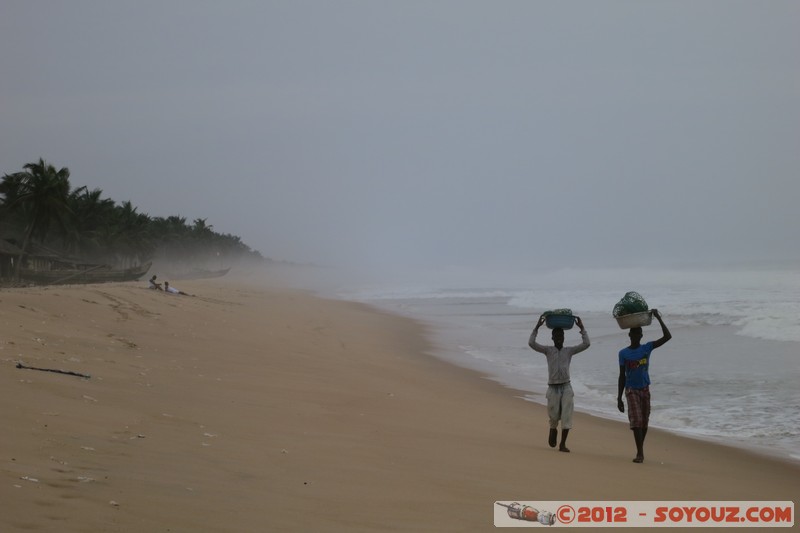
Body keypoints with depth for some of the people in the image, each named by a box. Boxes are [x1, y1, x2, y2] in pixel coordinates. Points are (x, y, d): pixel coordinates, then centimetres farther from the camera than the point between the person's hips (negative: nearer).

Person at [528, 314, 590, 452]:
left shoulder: (569, 351, 9)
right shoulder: (548, 350, 4)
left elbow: (586, 344, 1)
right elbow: (531, 343, -8)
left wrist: (582, 328, -2)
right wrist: (537, 327, -9)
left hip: (566, 387, 1)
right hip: (553, 388, -1)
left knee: (567, 415, -7)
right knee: (554, 416, 2)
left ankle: (563, 444, -1)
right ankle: (553, 430, 37)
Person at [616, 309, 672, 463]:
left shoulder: (647, 348, 1)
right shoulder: (623, 353, -1)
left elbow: (667, 336, -8)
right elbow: (622, 376, 2)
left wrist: (659, 318, -12)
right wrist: (619, 398, -2)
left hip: (645, 389, 2)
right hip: (631, 390, -2)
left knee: (644, 422, 7)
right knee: (636, 421, -14)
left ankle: (640, 450, 22)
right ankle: (640, 452, -15)